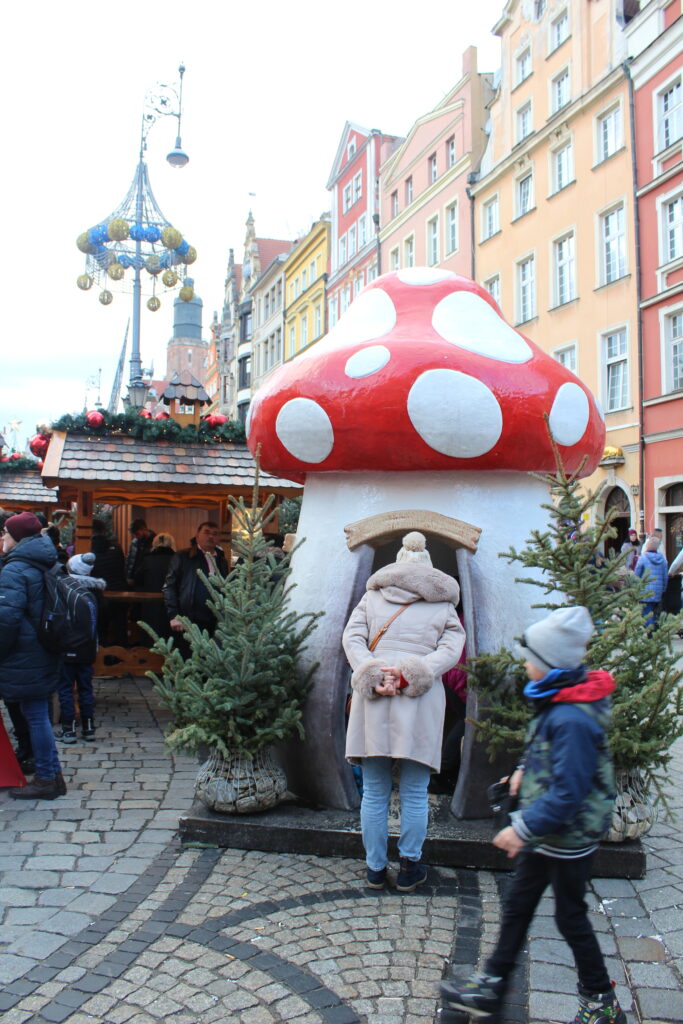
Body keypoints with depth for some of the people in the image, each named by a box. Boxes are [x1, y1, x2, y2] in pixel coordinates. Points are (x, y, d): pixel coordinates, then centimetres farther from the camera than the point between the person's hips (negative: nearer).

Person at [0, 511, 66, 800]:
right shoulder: (41, 566, 13)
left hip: (24, 657, -9)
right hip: (44, 654, 9)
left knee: (35, 715, 0)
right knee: (39, 713, 16)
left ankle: (46, 779, 8)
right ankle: (52, 774, 23)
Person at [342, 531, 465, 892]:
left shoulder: (372, 597, 16)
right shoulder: (444, 607, 14)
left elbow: (352, 638, 3)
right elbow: (450, 650, -2)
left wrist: (373, 677, -7)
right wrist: (410, 674, -10)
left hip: (372, 701, 1)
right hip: (421, 704, -1)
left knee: (374, 793, 10)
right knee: (414, 794, 9)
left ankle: (375, 869, 19)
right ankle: (409, 868, 17)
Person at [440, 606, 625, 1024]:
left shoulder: (571, 719, -32)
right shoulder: (559, 700, -1)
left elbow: (568, 792, -30)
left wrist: (524, 828, -26)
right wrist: (527, 770, 14)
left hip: (567, 836, -10)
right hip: (547, 831, 10)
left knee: (571, 916, 9)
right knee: (518, 904, 18)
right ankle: (492, 985, 32)